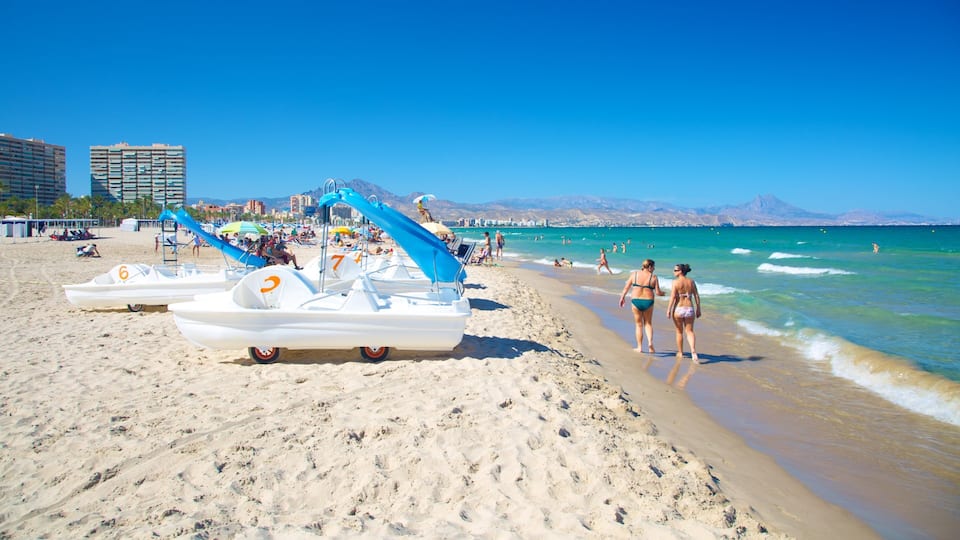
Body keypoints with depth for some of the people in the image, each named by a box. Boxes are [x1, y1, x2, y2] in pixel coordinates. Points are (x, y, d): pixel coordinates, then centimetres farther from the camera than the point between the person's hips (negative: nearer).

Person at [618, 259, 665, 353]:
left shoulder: (634, 274, -1)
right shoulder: (653, 277, -5)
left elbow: (626, 287, 2)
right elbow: (657, 292, -6)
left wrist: (622, 297, 15)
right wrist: (663, 293, 16)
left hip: (636, 301, 1)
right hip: (648, 302, -1)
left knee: (639, 324, 14)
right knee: (648, 323, 17)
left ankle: (639, 347, 16)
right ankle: (650, 342, -5)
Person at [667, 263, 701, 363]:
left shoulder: (676, 282, -9)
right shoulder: (691, 282, 5)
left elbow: (673, 297, -14)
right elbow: (697, 296, 5)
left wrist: (669, 310, -10)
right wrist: (698, 309, 13)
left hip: (678, 309, -3)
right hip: (690, 309, 3)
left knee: (679, 331, 14)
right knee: (690, 331, 8)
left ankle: (680, 353, 25)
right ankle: (693, 352, -13)